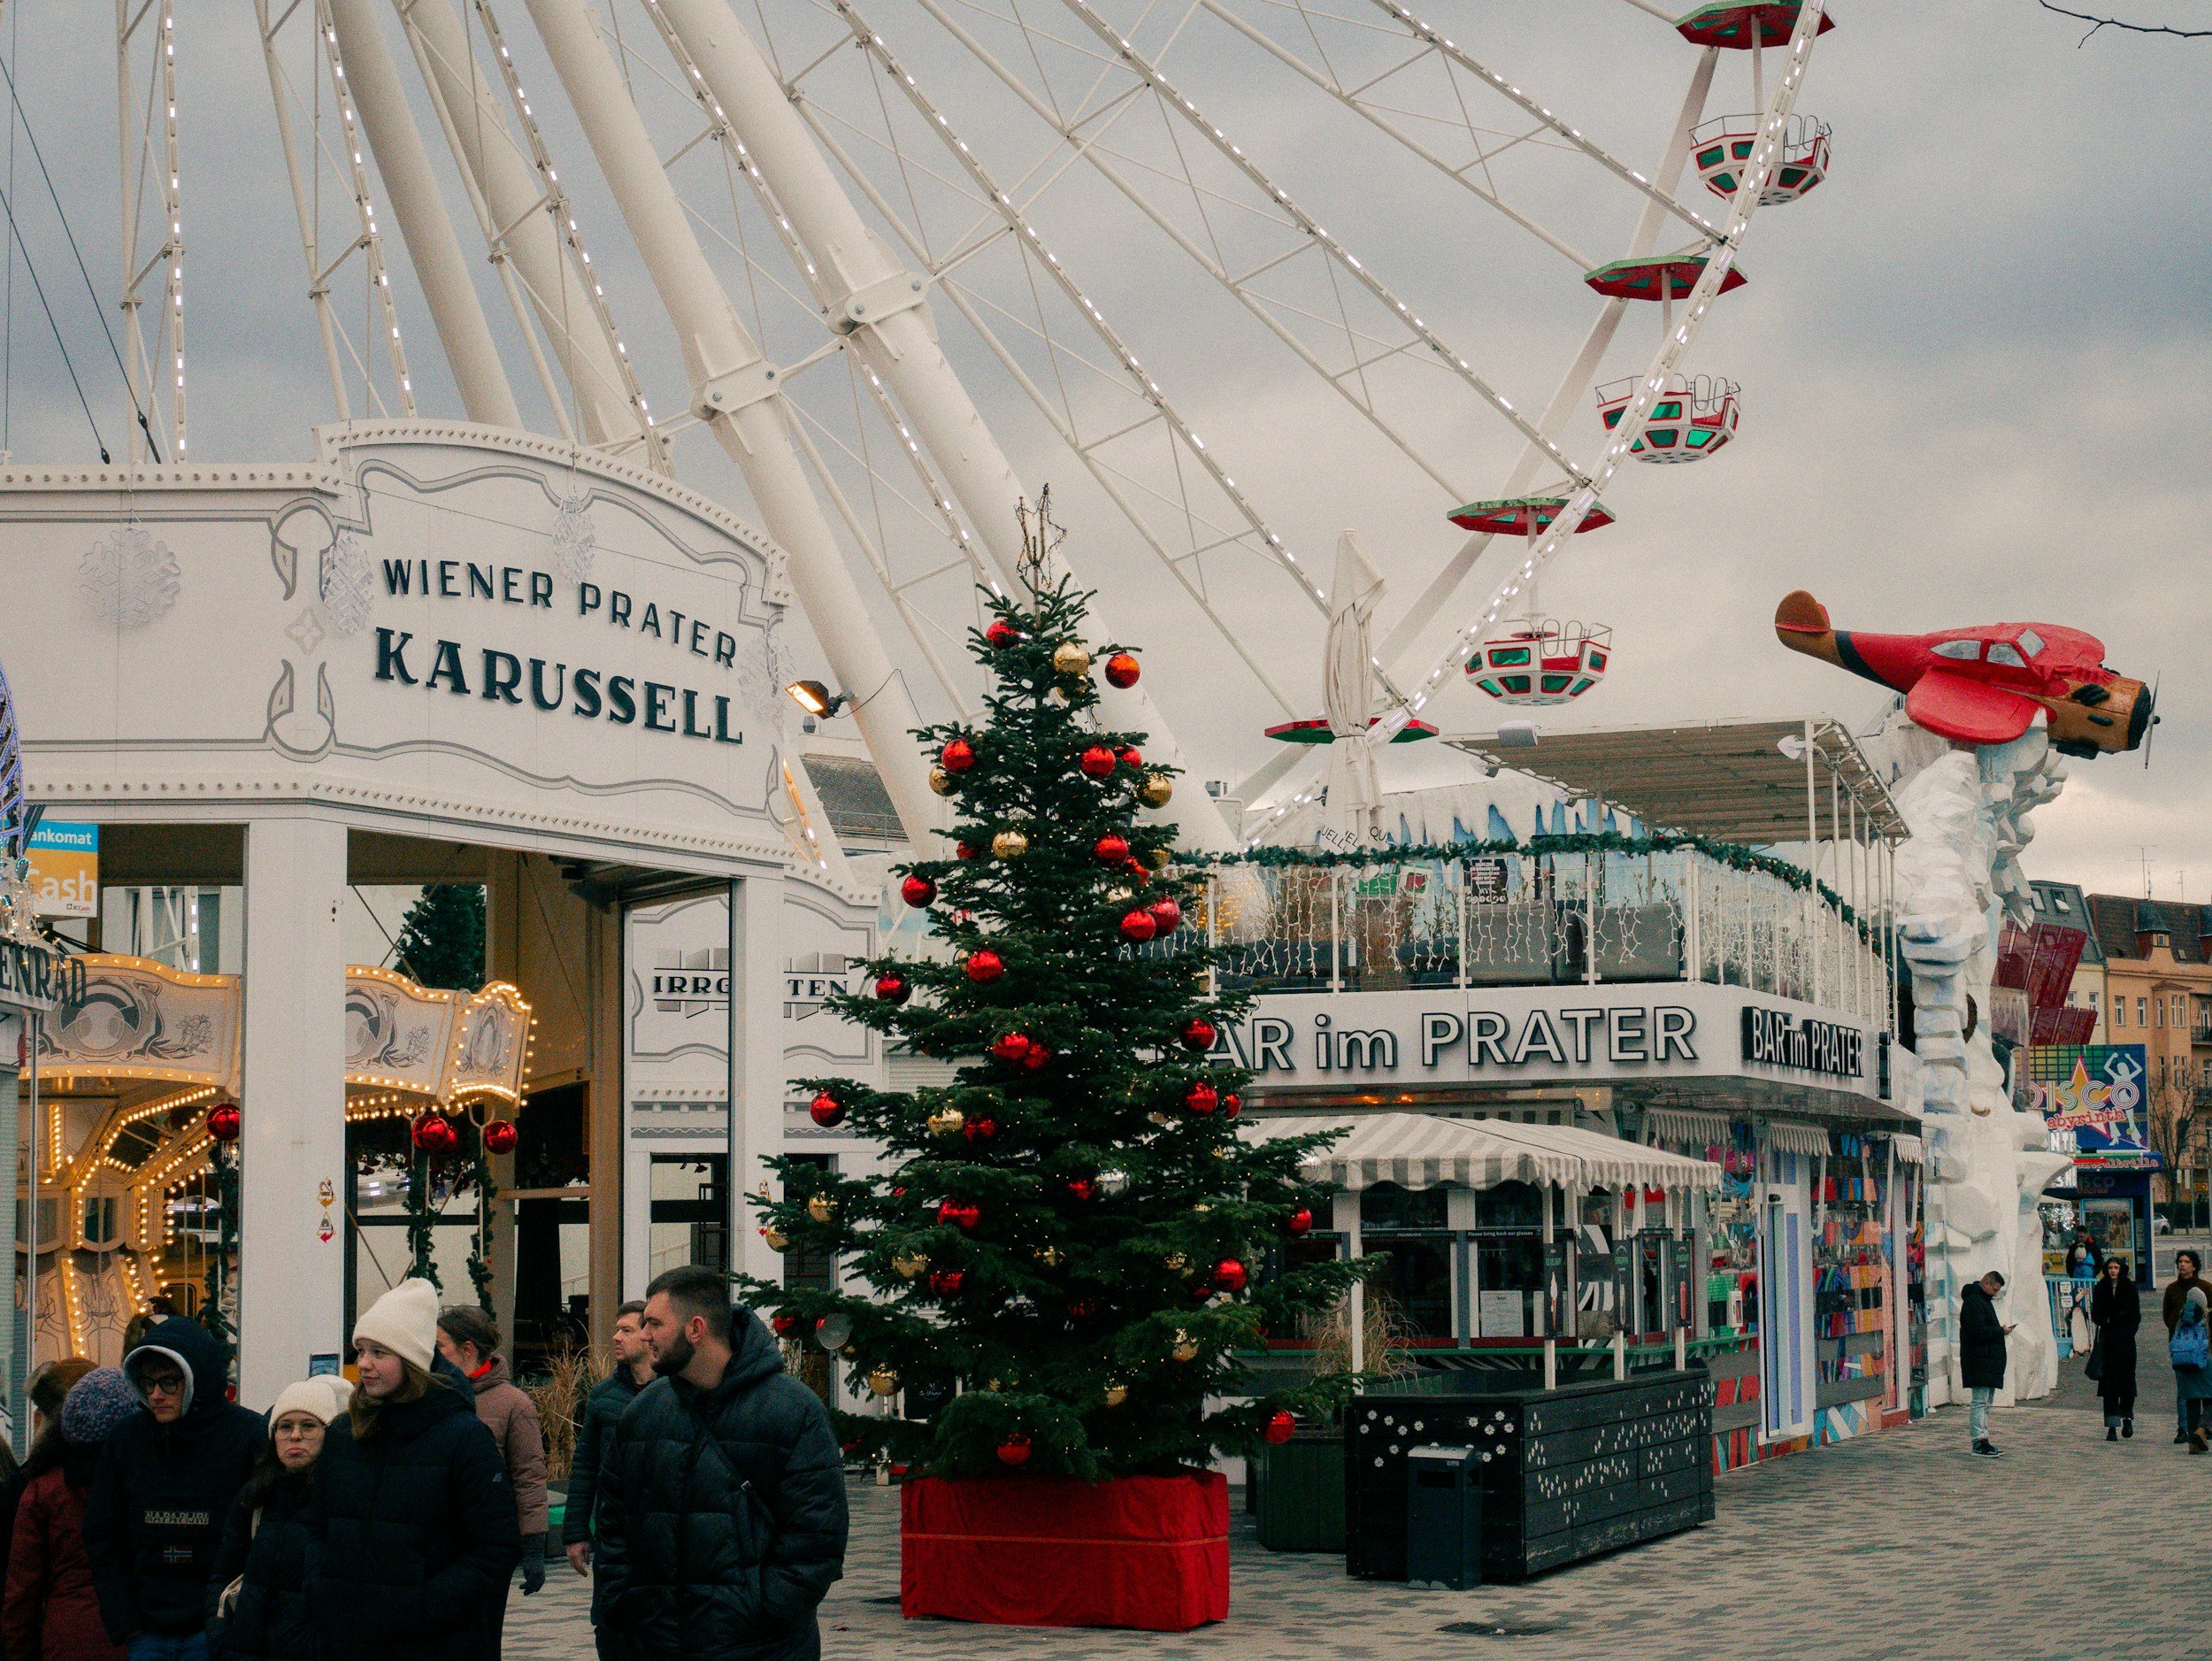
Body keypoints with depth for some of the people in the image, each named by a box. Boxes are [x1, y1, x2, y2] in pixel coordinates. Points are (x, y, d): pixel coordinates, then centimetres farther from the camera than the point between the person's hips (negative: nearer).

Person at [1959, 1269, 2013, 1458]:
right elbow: (1979, 1331, -23)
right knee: (1980, 1401, -12)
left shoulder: (1983, 1300, 21)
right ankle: (1980, 1441, -14)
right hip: (1979, 1362, -11)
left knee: (1986, 1402, 12)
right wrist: (2001, 1331, -11)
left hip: (1989, 1360, 11)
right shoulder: (1974, 1302, -14)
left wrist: (1999, 1329, 11)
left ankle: (1982, 1440, 16)